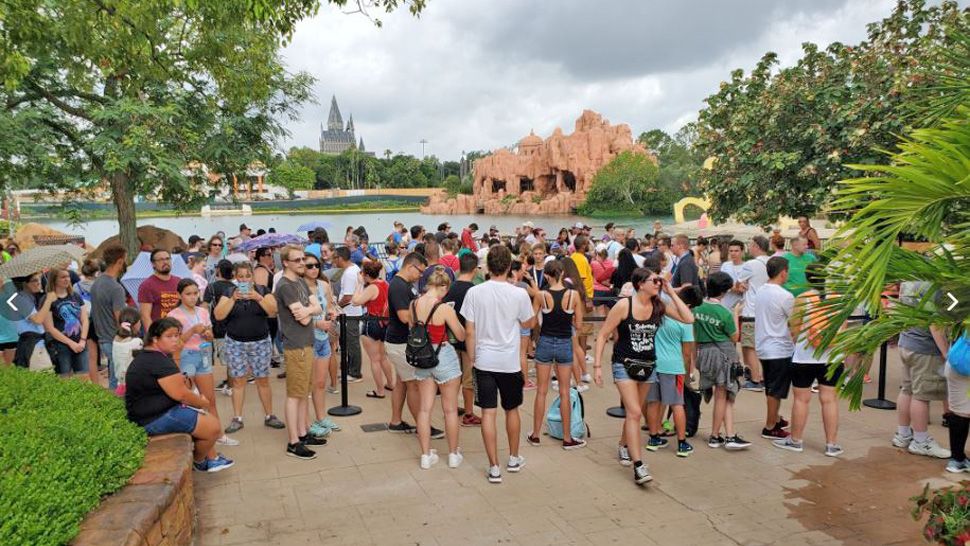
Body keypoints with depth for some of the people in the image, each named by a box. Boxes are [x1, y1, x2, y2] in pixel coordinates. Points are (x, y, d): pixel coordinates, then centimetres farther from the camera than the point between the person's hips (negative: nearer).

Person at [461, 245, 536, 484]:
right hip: (510, 361, 0)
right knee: (511, 410, 18)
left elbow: (469, 332, -5)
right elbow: (529, 323, 6)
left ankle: (494, 467, 7)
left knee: (488, 413, 4)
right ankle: (513, 459, 34)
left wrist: (472, 358, 8)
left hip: (484, 361, 0)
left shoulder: (474, 292, -8)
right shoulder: (519, 294, -11)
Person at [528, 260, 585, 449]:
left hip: (545, 343, 0)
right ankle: (567, 438, 16)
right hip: (565, 344, 0)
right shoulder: (574, 295, -10)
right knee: (564, 392, 9)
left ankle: (535, 435, 20)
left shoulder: (541, 295, -10)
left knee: (541, 391, 11)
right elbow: (578, 324, -4)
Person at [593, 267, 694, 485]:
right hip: (624, 364, -5)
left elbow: (688, 319, -11)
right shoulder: (624, 305, -15)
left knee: (634, 412, 17)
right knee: (634, 412, -14)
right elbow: (603, 335, -10)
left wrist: (671, 293, -11)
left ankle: (623, 445, 42)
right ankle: (638, 466, -11)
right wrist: (597, 365, -15)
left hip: (648, 365, 5)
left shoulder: (659, 305, -2)